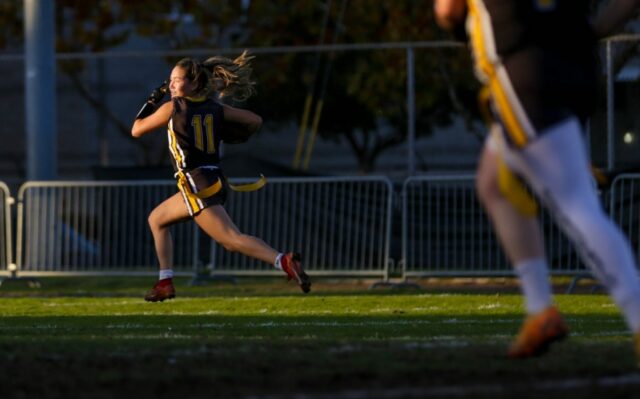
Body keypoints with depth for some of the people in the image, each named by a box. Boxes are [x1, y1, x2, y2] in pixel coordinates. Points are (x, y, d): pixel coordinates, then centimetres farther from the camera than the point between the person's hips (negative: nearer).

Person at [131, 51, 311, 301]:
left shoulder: (172, 108, -5)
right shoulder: (215, 108, 10)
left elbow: (136, 130, 9)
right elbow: (255, 121, 12)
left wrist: (151, 102, 22)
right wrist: (233, 138, 26)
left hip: (197, 184, -9)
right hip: (215, 180, 9)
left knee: (231, 239, -17)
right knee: (156, 220, 24)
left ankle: (283, 261, -34)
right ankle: (165, 284, 22)